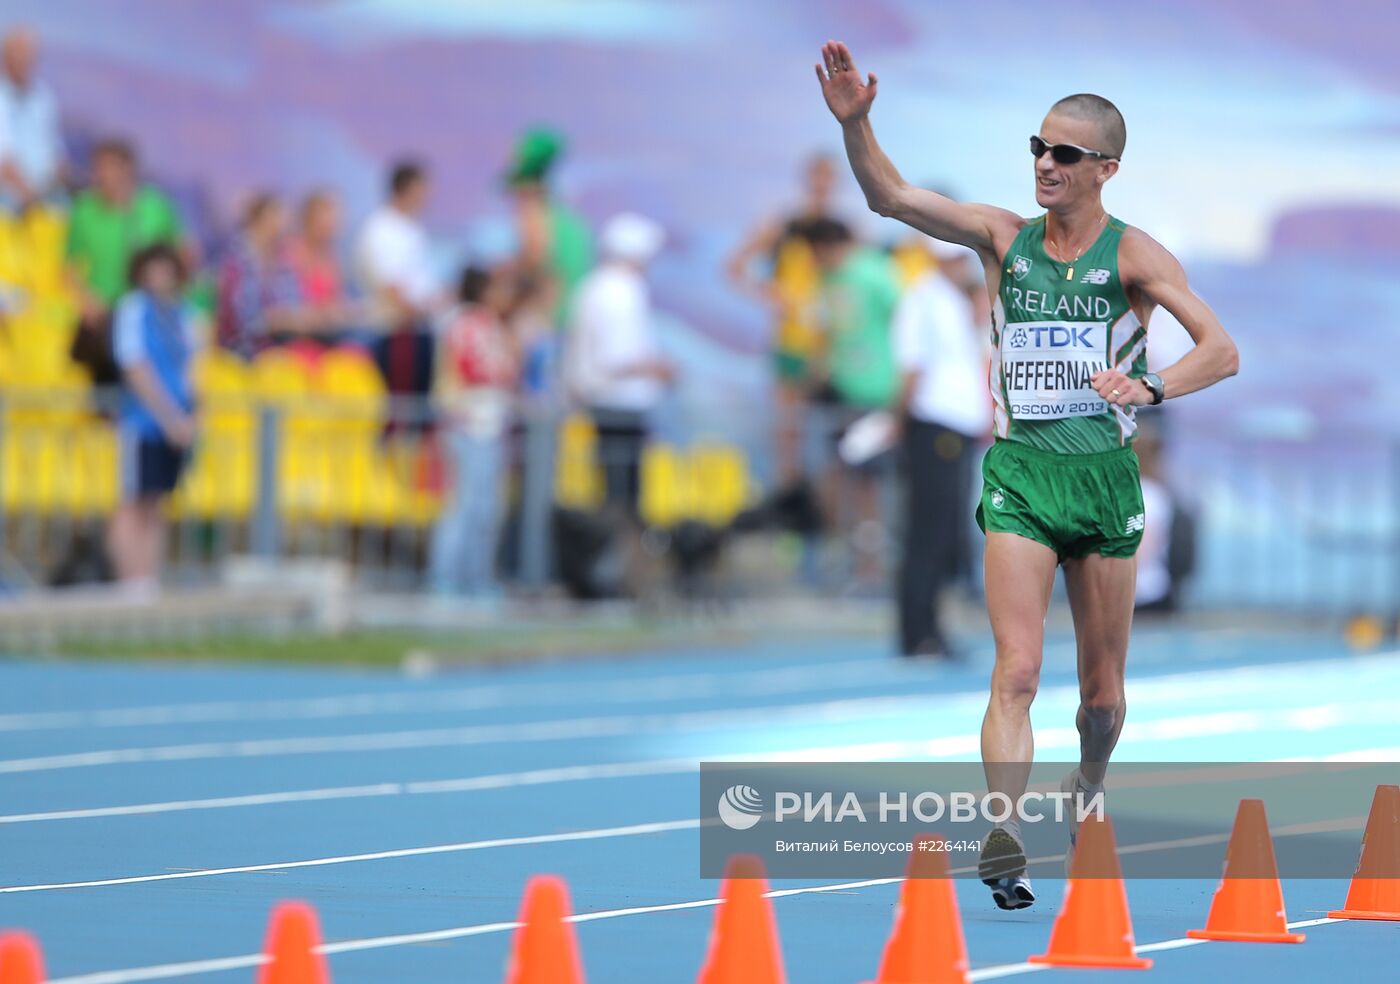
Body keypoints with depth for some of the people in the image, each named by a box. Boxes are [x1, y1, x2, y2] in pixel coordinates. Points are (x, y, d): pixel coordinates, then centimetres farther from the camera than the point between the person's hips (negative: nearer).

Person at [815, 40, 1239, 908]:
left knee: (1103, 690, 11)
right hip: (1021, 474, 1)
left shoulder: (1133, 254, -3)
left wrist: (1150, 388, -30)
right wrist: (855, 122, -17)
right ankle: (1005, 844, -26)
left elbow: (1222, 351, -12)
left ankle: (1088, 792, 40)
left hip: (1106, 476, 0)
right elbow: (890, 196, -1)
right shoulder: (1005, 238, 5)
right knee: (1017, 671, -15)